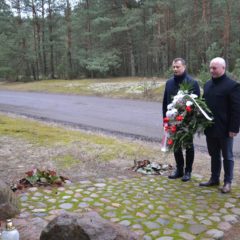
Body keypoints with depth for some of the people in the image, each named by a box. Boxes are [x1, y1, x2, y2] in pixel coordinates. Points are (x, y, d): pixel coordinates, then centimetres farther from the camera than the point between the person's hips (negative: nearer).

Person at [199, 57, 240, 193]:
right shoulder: (208, 84, 11)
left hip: (224, 129, -6)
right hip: (210, 128, 6)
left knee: (227, 156, 7)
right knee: (214, 155, 16)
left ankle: (228, 182, 19)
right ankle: (214, 179, 29)